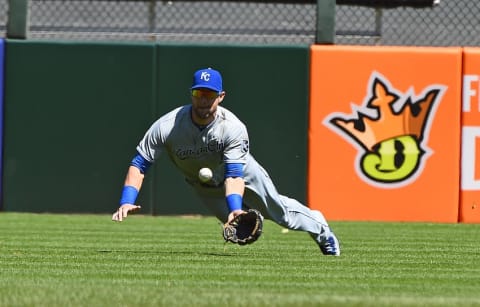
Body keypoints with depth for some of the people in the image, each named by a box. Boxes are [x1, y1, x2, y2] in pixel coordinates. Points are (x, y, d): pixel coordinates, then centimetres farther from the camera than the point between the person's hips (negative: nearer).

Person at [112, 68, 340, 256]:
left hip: (242, 171, -1)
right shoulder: (166, 127, -35)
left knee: (277, 210, 10)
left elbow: (234, 174, -40)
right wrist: (126, 202, -46)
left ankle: (319, 227, 38)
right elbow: (139, 164, -32)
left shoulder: (234, 128, -36)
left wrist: (235, 208, -58)